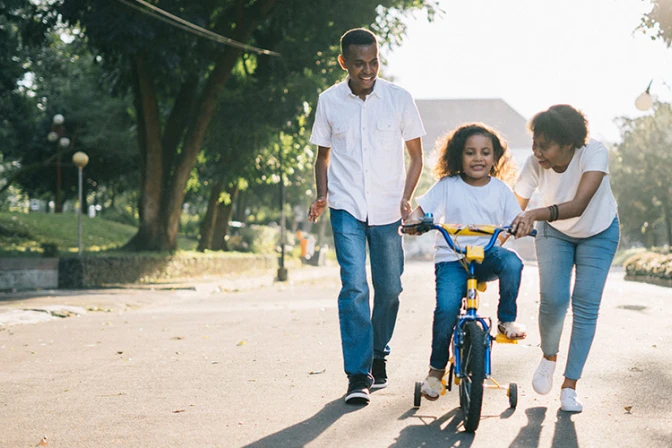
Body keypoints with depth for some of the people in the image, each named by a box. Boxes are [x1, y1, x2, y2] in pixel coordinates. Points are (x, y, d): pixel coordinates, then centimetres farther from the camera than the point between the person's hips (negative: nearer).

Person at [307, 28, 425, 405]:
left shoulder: (399, 99, -2)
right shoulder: (329, 101, 1)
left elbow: (416, 155, 6)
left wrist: (406, 199, -6)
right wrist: (322, 196, -1)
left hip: (387, 209, 1)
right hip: (346, 207, -1)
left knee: (389, 287, 6)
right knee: (354, 286, -12)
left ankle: (378, 355, 31)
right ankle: (358, 376, -10)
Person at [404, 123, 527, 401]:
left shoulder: (500, 190, 7)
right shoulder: (448, 186, 2)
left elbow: (515, 221, 4)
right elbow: (421, 209, -2)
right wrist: (413, 221, -25)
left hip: (487, 255, 2)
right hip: (451, 258, -1)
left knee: (512, 262, -33)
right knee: (447, 307, -24)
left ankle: (507, 320, -9)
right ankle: (436, 369, -1)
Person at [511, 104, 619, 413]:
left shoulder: (594, 153, -35)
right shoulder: (535, 164, -27)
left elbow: (579, 205, -46)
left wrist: (535, 214, -61)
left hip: (598, 233, -1)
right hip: (555, 233, 1)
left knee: (586, 306, -9)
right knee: (553, 300, -15)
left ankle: (569, 386, 3)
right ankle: (548, 357, 15)